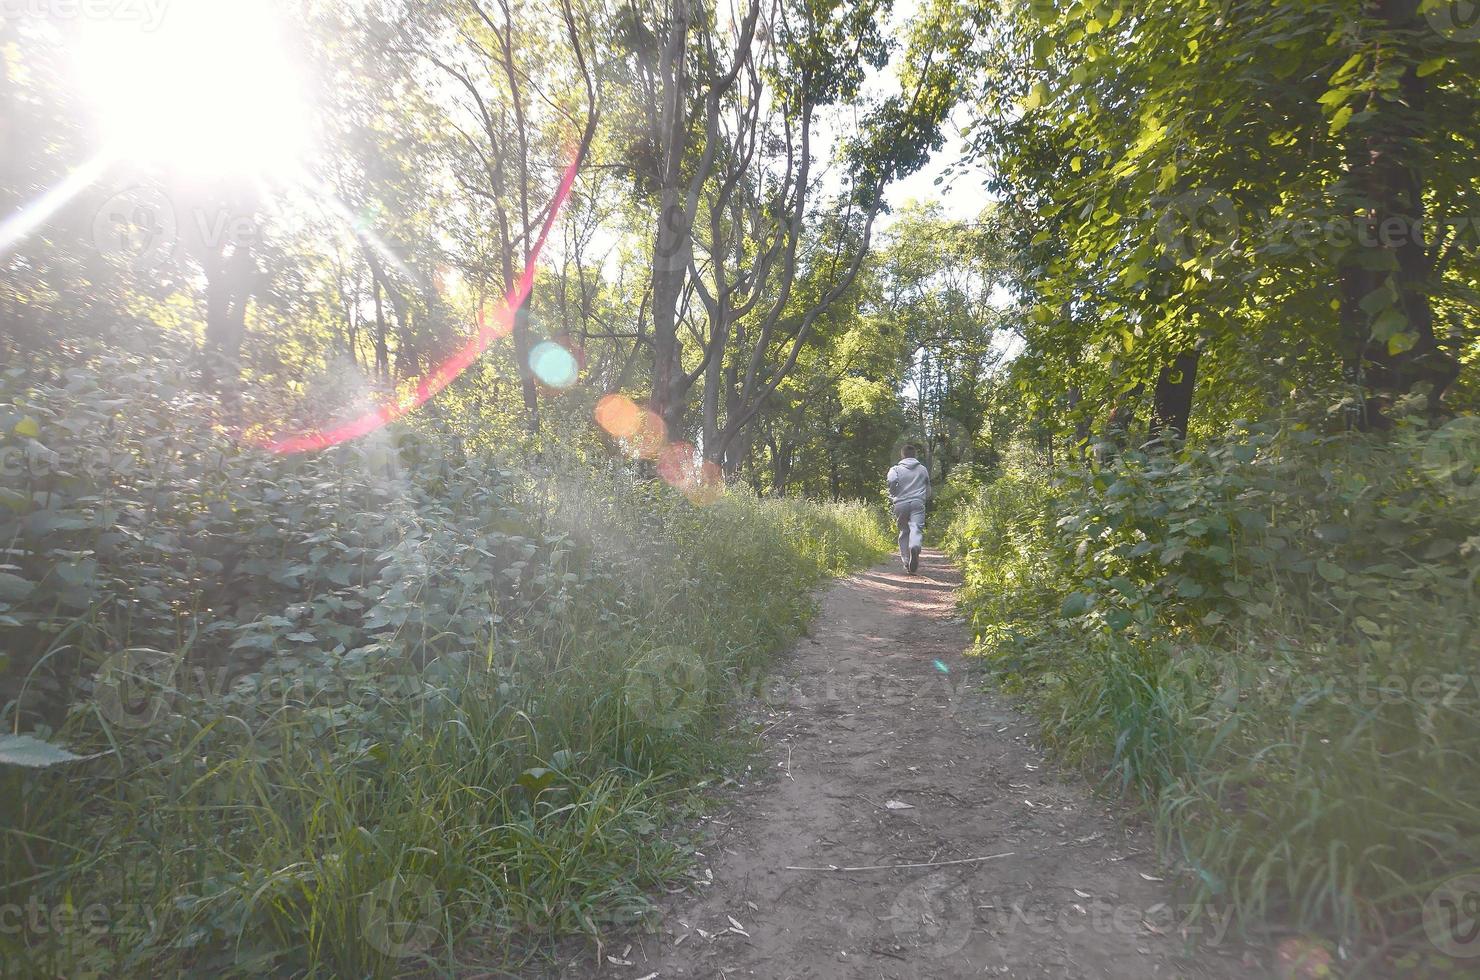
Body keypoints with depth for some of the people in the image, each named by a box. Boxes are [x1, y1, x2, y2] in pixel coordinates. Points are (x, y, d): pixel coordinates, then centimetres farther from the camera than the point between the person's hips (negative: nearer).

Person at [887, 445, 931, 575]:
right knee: (917, 528, -15)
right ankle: (915, 547, -48)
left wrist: (893, 495, 6)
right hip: (918, 503, 0)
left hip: (901, 504, 1)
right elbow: (928, 488, 22)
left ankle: (906, 562, 11)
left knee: (904, 532, 11)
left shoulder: (896, 469, 8)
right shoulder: (923, 469, 15)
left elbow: (892, 481, -11)